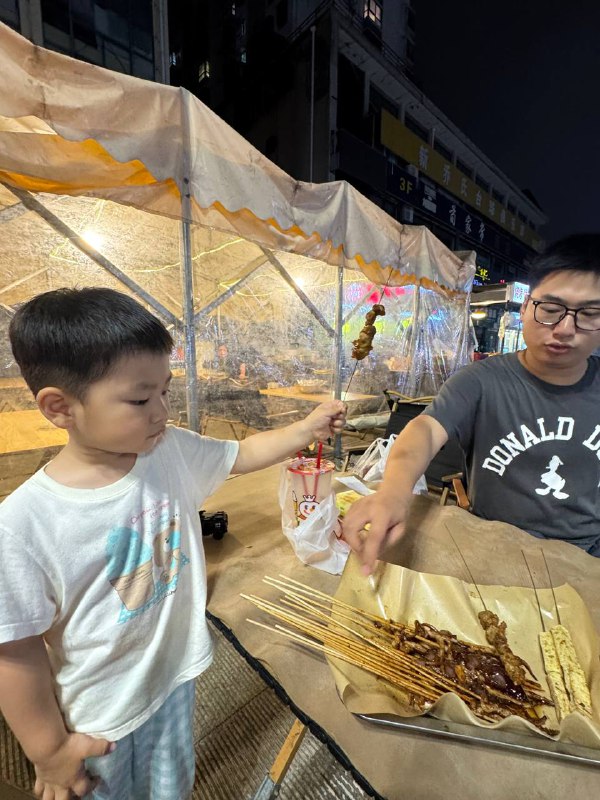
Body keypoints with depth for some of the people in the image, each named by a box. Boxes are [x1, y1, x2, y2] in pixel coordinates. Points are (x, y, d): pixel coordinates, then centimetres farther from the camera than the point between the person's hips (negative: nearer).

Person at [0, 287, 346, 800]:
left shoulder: (174, 452, -17)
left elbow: (242, 454, -4)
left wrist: (307, 429, -9)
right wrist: (49, 750, -7)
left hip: (175, 673, 4)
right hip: (94, 717, -3)